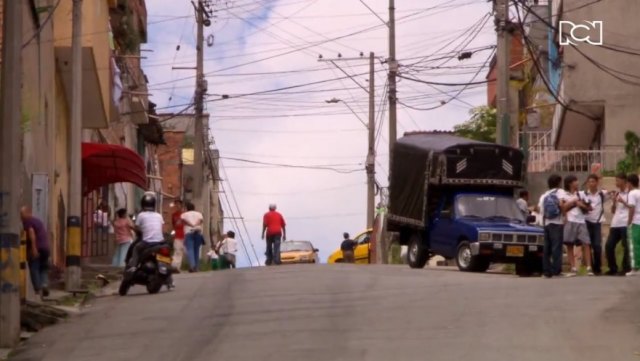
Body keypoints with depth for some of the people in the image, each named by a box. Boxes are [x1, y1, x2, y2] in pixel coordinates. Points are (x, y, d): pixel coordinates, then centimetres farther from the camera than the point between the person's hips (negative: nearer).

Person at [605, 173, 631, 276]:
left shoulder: (630, 193, -2)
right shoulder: (617, 194, 18)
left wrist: (623, 201, -12)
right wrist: (614, 202, 4)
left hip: (625, 224, -7)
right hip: (615, 224, 7)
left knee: (626, 247, -5)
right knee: (609, 246, 4)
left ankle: (626, 269, 2)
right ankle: (613, 269, 13)